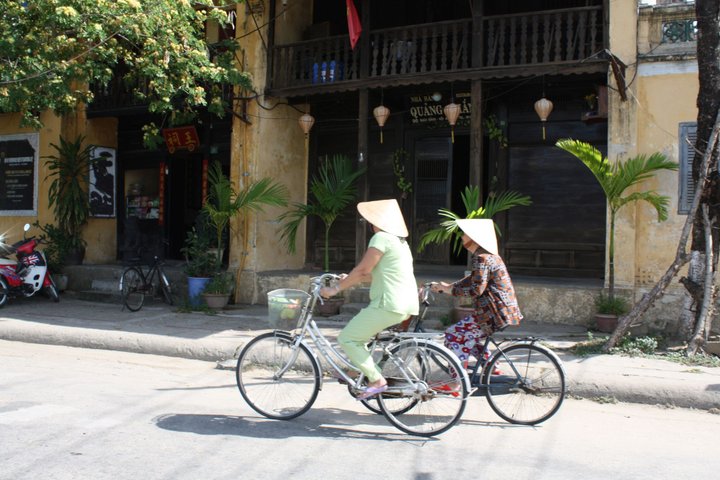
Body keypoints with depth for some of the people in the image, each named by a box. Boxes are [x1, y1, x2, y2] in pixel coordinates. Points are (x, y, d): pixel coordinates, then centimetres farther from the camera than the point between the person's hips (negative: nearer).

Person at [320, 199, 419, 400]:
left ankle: (376, 380, -8)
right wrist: (349, 279, 26)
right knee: (357, 335, 23)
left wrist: (336, 289, -9)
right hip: (407, 306, 10)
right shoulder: (399, 240, 21)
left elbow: (362, 270, -15)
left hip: (389, 305, -10)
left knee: (346, 339, -4)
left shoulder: (381, 238, -10)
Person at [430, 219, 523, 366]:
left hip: (494, 314, -10)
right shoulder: (488, 256, 16)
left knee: (453, 336, -6)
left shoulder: (481, 259, -17)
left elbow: (476, 289, -22)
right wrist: (448, 286, 12)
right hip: (505, 311, 10)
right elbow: (473, 279, 21)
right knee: (466, 337, 24)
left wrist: (450, 290, -13)